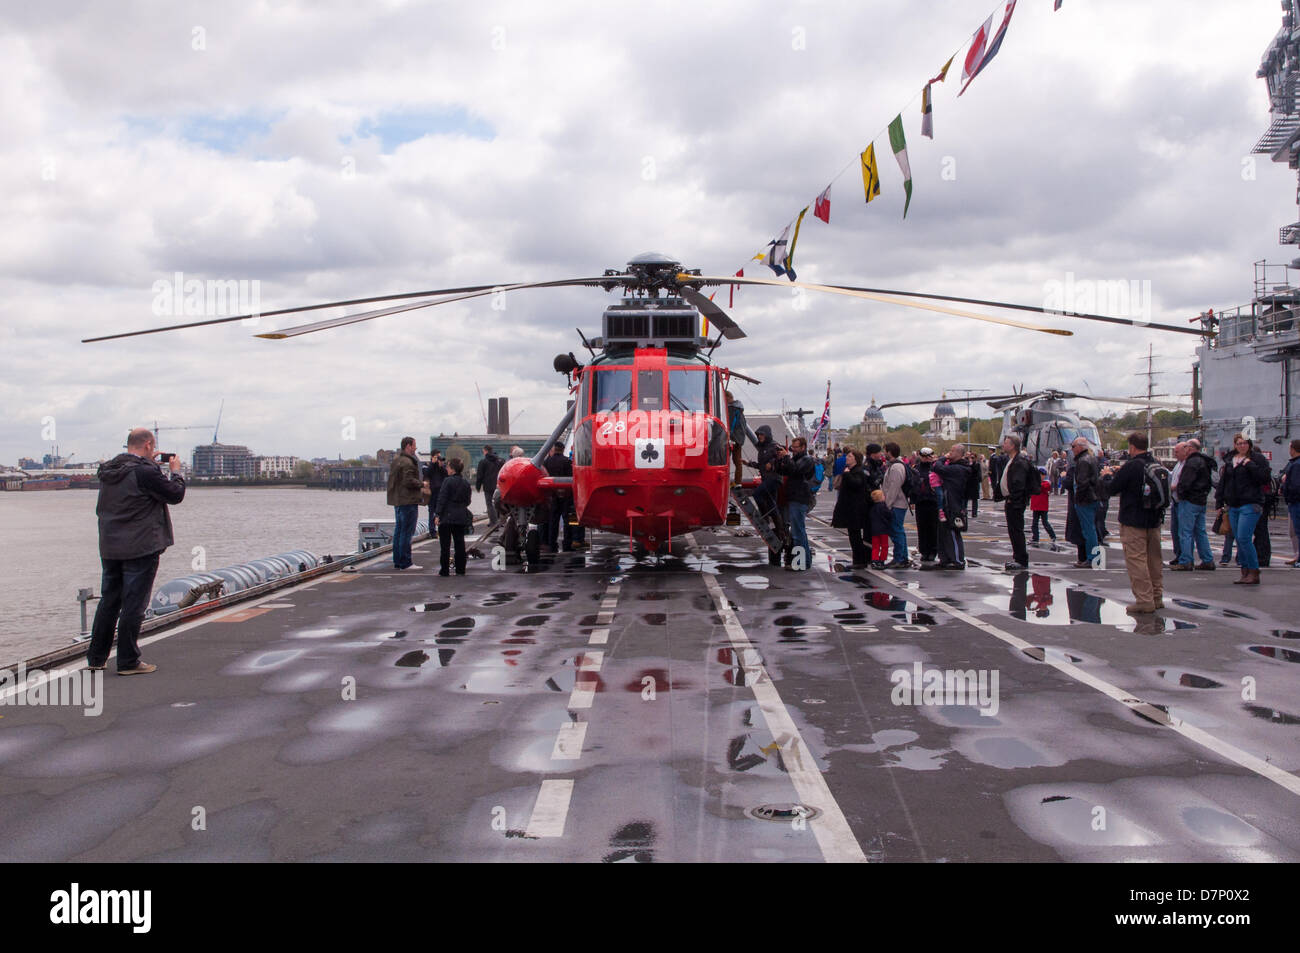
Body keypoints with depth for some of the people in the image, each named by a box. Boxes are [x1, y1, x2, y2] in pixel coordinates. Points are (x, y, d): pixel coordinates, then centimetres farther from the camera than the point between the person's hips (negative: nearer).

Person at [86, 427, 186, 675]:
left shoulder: (108, 472, 9)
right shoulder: (145, 472, -16)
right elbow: (175, 495, -12)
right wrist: (175, 471, 8)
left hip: (109, 549, 8)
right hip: (140, 549, -8)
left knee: (108, 602, 16)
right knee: (133, 605, -2)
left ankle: (96, 658, 22)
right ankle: (128, 661, 3)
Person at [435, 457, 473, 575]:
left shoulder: (448, 481, -11)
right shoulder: (466, 483, 5)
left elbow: (442, 499, -13)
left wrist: (438, 514, -9)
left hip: (447, 517, -5)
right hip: (461, 517, 5)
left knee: (445, 544, 1)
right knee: (459, 543, 11)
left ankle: (444, 570, 3)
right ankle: (460, 570, 13)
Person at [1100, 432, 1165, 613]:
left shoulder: (1131, 466, -17)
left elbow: (1110, 489, -12)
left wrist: (1107, 476, 8)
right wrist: (1118, 473, 24)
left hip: (1133, 522, -8)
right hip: (1154, 519, 8)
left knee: (1136, 560, -3)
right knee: (1154, 559, 15)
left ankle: (1144, 601, -4)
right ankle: (1157, 597, 24)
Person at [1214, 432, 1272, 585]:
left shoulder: (1257, 458, -2)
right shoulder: (1230, 460, 16)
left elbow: (1266, 478, -11)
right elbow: (1223, 482, 20)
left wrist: (1250, 465, -17)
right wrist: (1219, 502, 16)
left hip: (1250, 505, -6)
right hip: (1233, 506, 7)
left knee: (1244, 538, -14)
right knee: (1239, 540, 8)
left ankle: (1254, 573, -6)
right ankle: (1245, 573, 15)